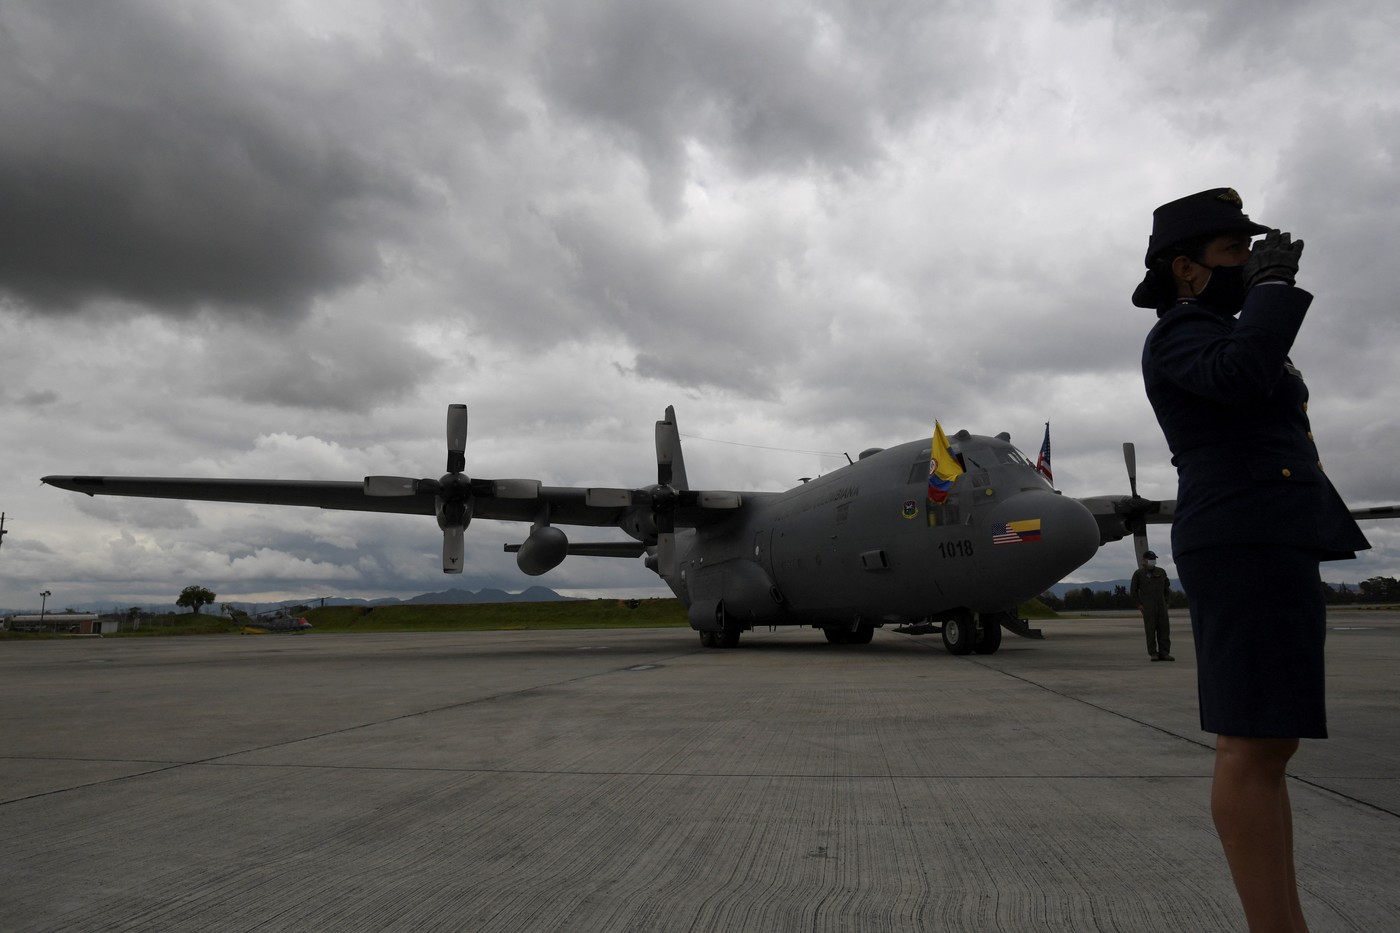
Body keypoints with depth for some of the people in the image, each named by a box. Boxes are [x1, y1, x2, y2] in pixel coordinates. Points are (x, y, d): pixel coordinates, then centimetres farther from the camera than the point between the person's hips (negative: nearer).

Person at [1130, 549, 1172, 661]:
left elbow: (1166, 586, 24)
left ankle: (1164, 653, 4)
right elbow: (1133, 590, 1)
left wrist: (1165, 600, 17)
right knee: (1151, 629, -5)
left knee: (1164, 628, 0)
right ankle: (1153, 653, -1)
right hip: (1147, 606, -4)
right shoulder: (1138, 573, 0)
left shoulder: (1161, 572, 12)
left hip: (1161, 605, 4)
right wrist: (1139, 604, -4)